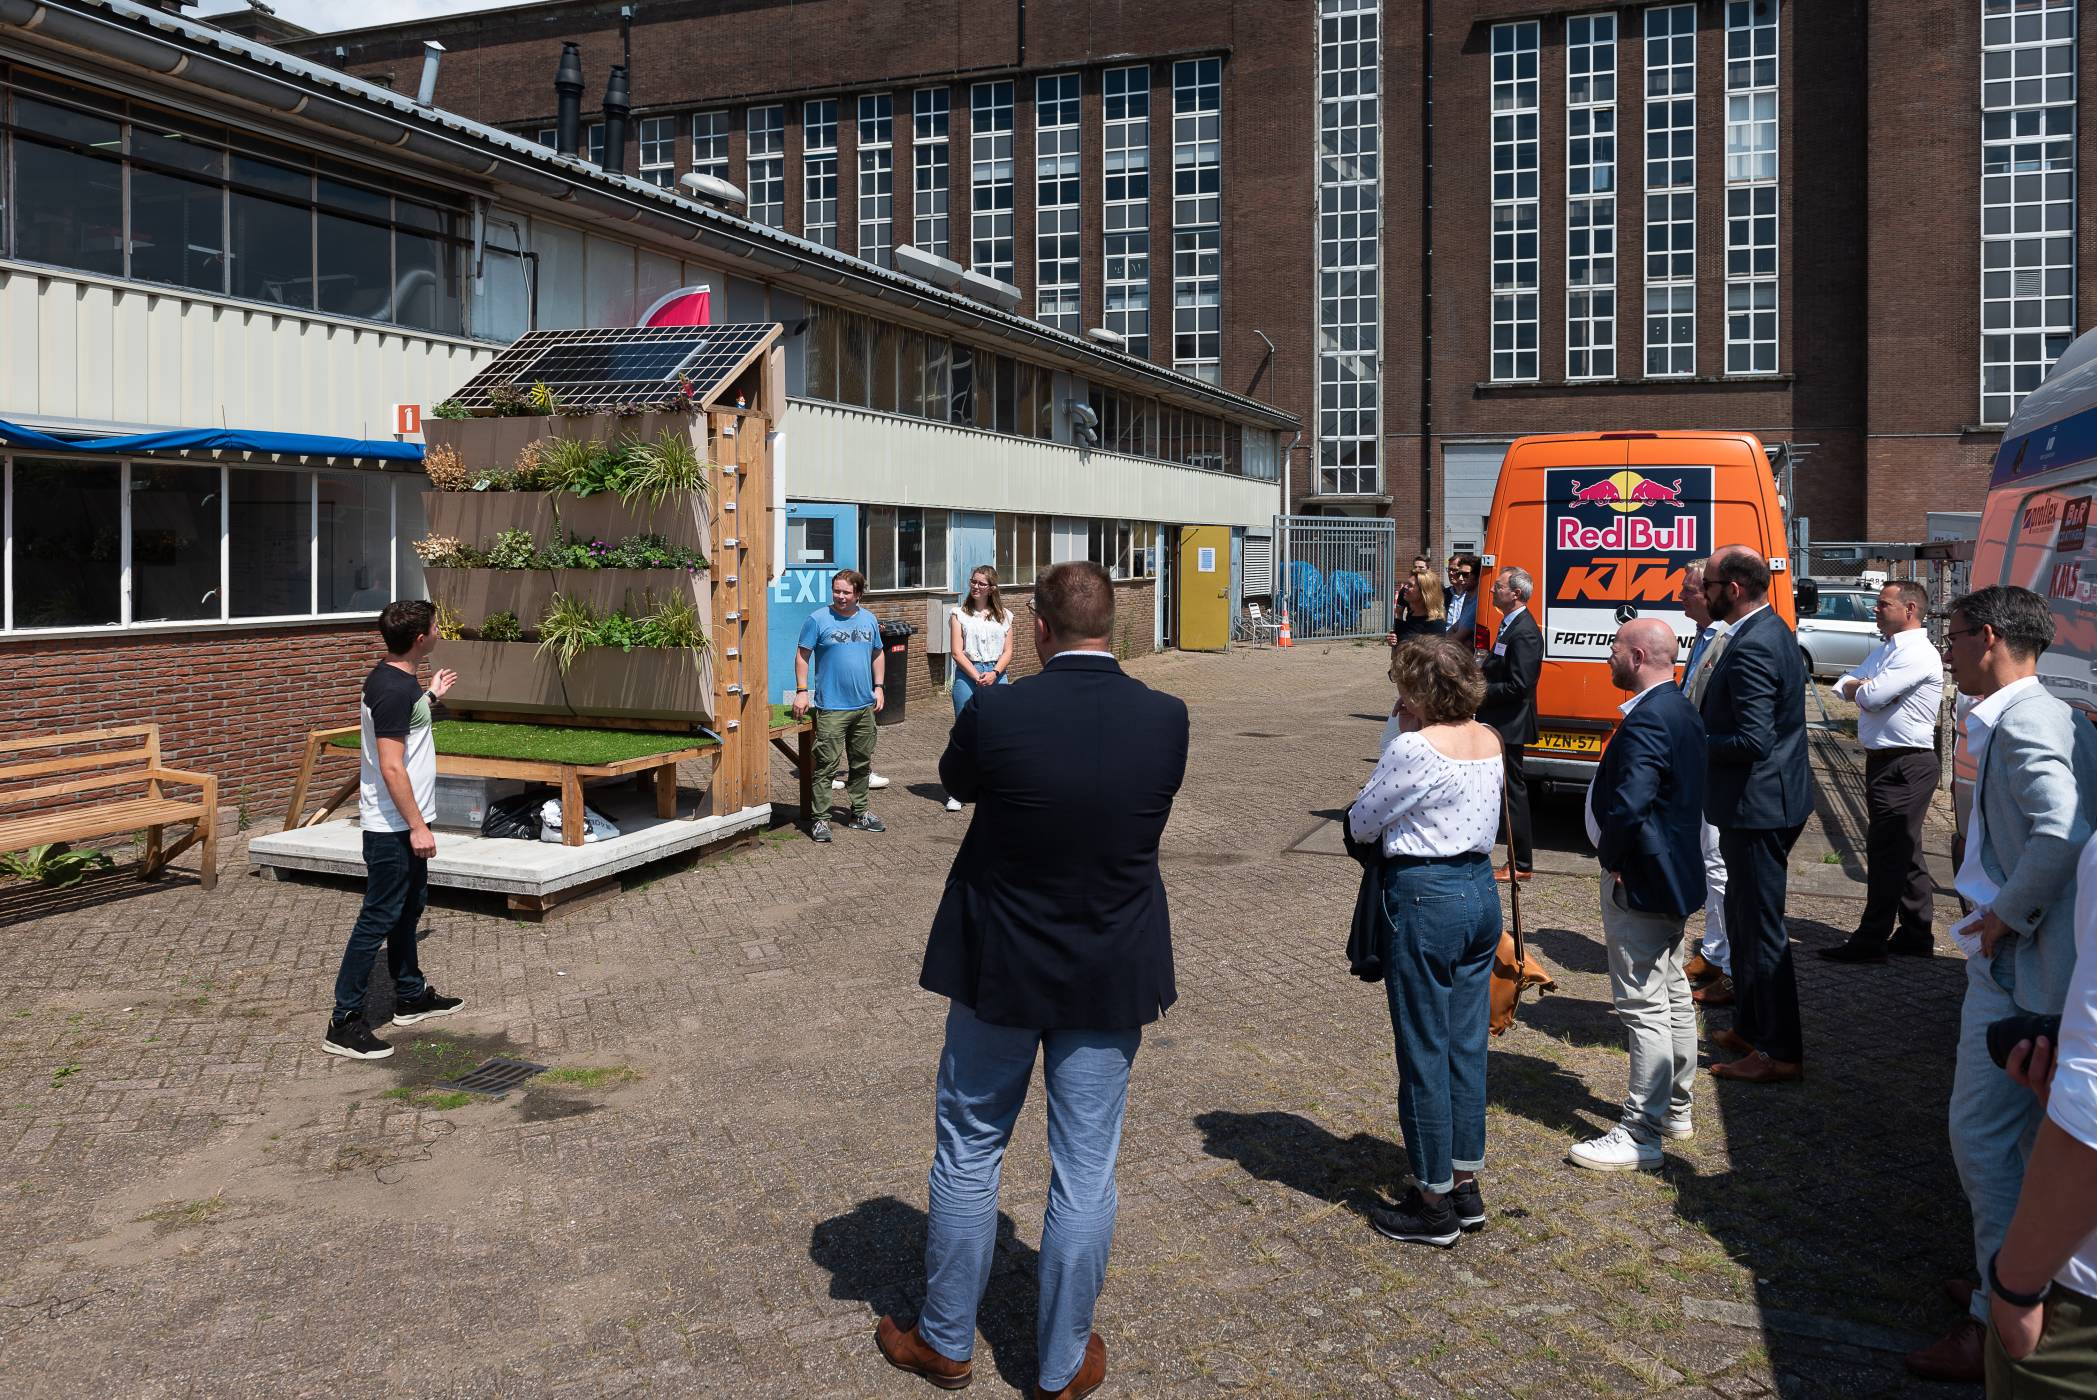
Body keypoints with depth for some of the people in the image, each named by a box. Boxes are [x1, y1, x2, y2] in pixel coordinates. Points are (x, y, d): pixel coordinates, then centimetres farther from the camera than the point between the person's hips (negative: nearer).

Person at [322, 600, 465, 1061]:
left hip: (403, 822, 11)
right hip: (393, 826, -11)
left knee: (410, 906, 21)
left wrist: (431, 697, 32)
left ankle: (410, 996, 35)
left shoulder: (397, 678, 8)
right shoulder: (393, 689, -23)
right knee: (379, 918, -5)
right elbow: (391, 767, -25)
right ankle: (344, 1023, 1)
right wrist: (417, 826, -24)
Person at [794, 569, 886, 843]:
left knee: (862, 763, 14)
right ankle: (820, 818, 0)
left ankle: (859, 813, 26)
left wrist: (878, 687, 10)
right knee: (826, 764, -6)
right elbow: (802, 655, -4)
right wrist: (801, 691, -11)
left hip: (865, 706, 5)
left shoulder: (869, 620, 9)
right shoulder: (818, 620, -6)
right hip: (831, 706, -5)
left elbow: (878, 654, 19)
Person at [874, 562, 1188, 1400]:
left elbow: (956, 782, 3)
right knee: (1085, 1172, 12)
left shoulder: (997, 712, -18)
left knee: (968, 1157, 17)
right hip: (1111, 979, 1)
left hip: (1001, 969, -1)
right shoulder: (1166, 719, -12)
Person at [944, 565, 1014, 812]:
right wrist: (977, 676, -13)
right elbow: (957, 652, -2)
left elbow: (1008, 651, 6)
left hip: (996, 676, 2)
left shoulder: (1004, 616, 11)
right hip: (967, 675, -2)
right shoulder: (959, 614, 5)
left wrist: (994, 673, -11)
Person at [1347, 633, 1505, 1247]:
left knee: (1424, 1052, 3)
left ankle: (1434, 1204, 13)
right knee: (1468, 1045, 16)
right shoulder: (1489, 741, 6)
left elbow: (1361, 822, -8)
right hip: (1481, 889, 8)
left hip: (1425, 898, -8)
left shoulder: (1414, 748, -18)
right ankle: (1465, 1185, 27)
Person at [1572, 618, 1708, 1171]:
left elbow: (1628, 805, -33)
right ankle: (1674, 1108, 33)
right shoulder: (1681, 710, 10)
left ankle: (1640, 1136, 0)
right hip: (1674, 872, 11)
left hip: (1639, 879, -11)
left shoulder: (1647, 721, -23)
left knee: (1645, 1006, -6)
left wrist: (1611, 858, -16)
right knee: (1673, 995, 20)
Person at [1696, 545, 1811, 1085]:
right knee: (1743, 918, 21)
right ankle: (1751, 1026, 34)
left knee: (1762, 929, -1)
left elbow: (1752, 741, -27)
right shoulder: (1771, 632, 11)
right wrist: (1697, 732, 9)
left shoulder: (1752, 647, -22)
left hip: (1757, 806, -11)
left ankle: (1781, 1052, 9)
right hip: (1767, 801, 11)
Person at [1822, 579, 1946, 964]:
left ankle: (1871, 940, -1)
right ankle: (1915, 935, 23)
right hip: (1884, 761, 10)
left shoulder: (1918, 654, -16)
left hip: (1904, 767, -10)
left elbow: (1871, 697, -24)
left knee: (1886, 851, -6)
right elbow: (1844, 684, 15)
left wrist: (1858, 688, -1)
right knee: (1905, 852, 15)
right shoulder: (1886, 650, 15)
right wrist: (1861, 686, -8)